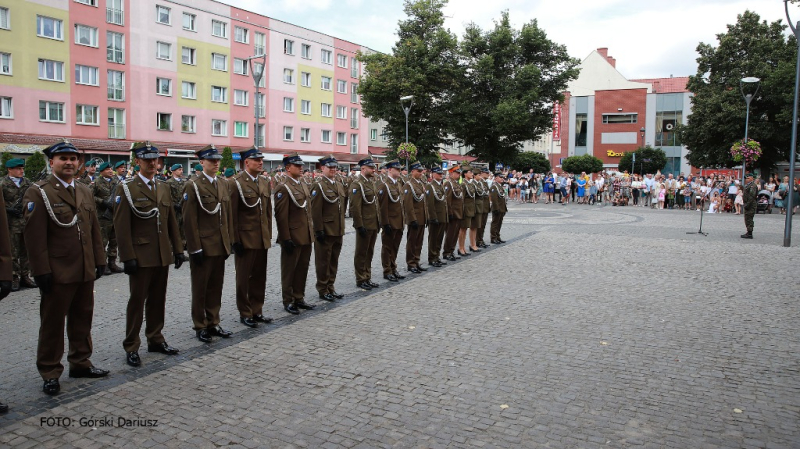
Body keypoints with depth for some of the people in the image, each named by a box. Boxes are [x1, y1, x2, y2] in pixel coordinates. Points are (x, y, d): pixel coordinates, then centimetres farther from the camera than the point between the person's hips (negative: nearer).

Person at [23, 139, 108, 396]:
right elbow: (34, 236, -13)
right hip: (57, 273, -6)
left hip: (85, 271, 6)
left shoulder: (84, 191, 12)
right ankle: (50, 374, 17)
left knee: (82, 319, 15)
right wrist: (42, 271, -16)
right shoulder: (39, 193, -8)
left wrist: (99, 260, 10)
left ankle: (80, 363, 29)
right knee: (52, 324, 6)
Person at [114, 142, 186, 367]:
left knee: (158, 300, 13)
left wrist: (178, 249, 9)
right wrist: (128, 257, -15)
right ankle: (131, 347, 13)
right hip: (141, 256, -5)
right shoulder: (126, 189, -6)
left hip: (163, 256, 5)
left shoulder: (163, 188, 13)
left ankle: (155, 340, 26)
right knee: (137, 301, 2)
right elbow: (122, 226, -10)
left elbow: (172, 222, 14)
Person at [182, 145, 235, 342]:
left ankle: (213, 323, 24)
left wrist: (229, 241, 10)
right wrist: (195, 248, -15)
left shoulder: (223, 184, 11)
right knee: (200, 288, 6)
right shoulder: (193, 186, -9)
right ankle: (200, 327, 18)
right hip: (203, 246, -6)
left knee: (216, 286, 13)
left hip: (220, 246, 6)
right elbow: (190, 220, -12)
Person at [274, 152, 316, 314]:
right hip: (293, 237, -8)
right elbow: (281, 216, -16)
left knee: (303, 268, 15)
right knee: (289, 270, 6)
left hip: (306, 237, 8)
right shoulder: (283, 188, -13)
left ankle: (299, 298, 27)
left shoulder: (303, 185, 13)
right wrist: (286, 238, -18)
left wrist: (312, 232, 15)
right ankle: (288, 301, 17)